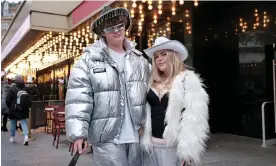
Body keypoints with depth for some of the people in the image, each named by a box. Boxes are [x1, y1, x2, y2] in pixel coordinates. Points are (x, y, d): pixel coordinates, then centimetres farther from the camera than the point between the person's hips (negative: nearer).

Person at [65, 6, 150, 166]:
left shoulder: (139, 59, 10)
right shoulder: (89, 60, -4)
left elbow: (150, 94, 14)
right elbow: (78, 99, -9)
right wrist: (79, 133, -14)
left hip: (138, 135, 5)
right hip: (107, 137, -4)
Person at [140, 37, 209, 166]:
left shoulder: (188, 79, -6)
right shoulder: (152, 81, 10)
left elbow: (194, 118, -13)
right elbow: (146, 112, 9)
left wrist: (187, 152, -17)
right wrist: (143, 140, 5)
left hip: (175, 147, -5)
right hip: (151, 145, 5)